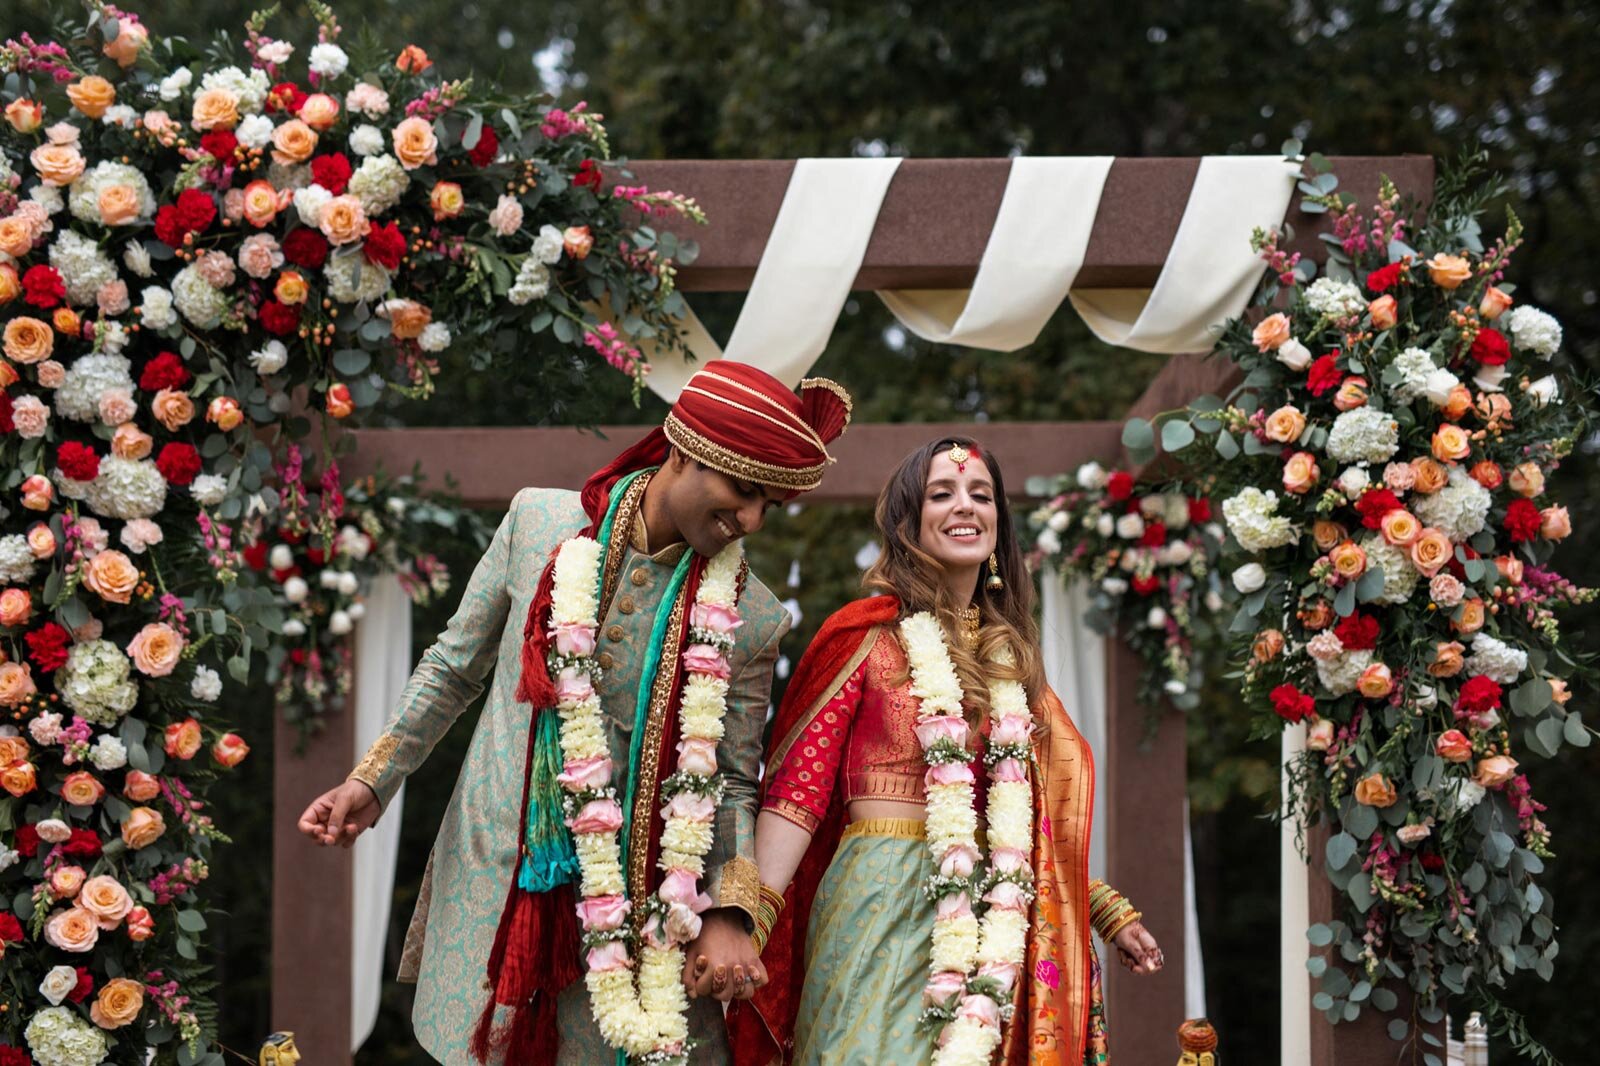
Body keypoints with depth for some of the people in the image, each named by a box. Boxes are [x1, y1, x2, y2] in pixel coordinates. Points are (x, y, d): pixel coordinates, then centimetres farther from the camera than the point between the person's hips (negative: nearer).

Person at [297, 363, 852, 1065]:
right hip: (492, 873, 1)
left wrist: (726, 914, -13)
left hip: (634, 902, -1)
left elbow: (731, 780, 0)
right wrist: (373, 782, 5)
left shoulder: (750, 619, -6)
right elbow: (454, 669, 8)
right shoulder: (538, 522, -3)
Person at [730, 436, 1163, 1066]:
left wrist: (1108, 912, 16)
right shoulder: (867, 634, -1)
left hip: (991, 913, 5)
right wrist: (748, 916, -20)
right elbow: (797, 788, -9)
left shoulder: (1010, 655, 16)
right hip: (883, 908, -5)